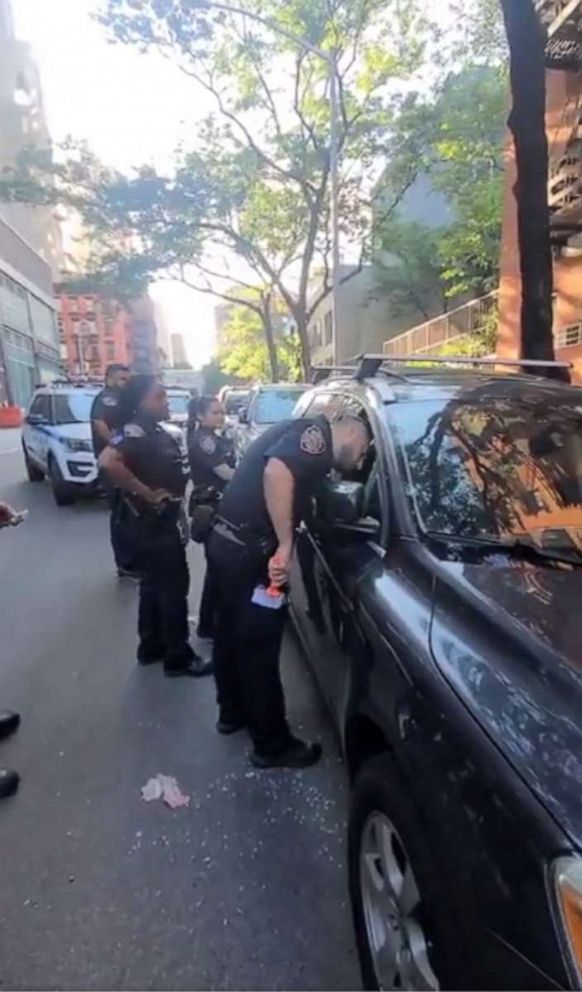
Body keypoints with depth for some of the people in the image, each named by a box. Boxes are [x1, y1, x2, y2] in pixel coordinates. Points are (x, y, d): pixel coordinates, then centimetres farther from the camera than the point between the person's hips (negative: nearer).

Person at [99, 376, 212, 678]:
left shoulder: (157, 431, 9)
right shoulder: (135, 432, -20)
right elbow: (108, 461, -38)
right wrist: (146, 493, -29)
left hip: (164, 523, 9)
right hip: (151, 526, -9)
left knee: (155, 585, 18)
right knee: (173, 587, 1)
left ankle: (151, 646, 34)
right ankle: (179, 657, 15)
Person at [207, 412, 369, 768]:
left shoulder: (306, 437, 19)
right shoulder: (315, 433, -12)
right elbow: (276, 473, -30)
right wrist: (285, 546, -26)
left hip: (229, 543, 10)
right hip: (247, 551, -10)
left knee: (234, 634, 23)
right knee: (259, 646, 3)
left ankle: (233, 712, 42)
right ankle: (273, 745, 19)